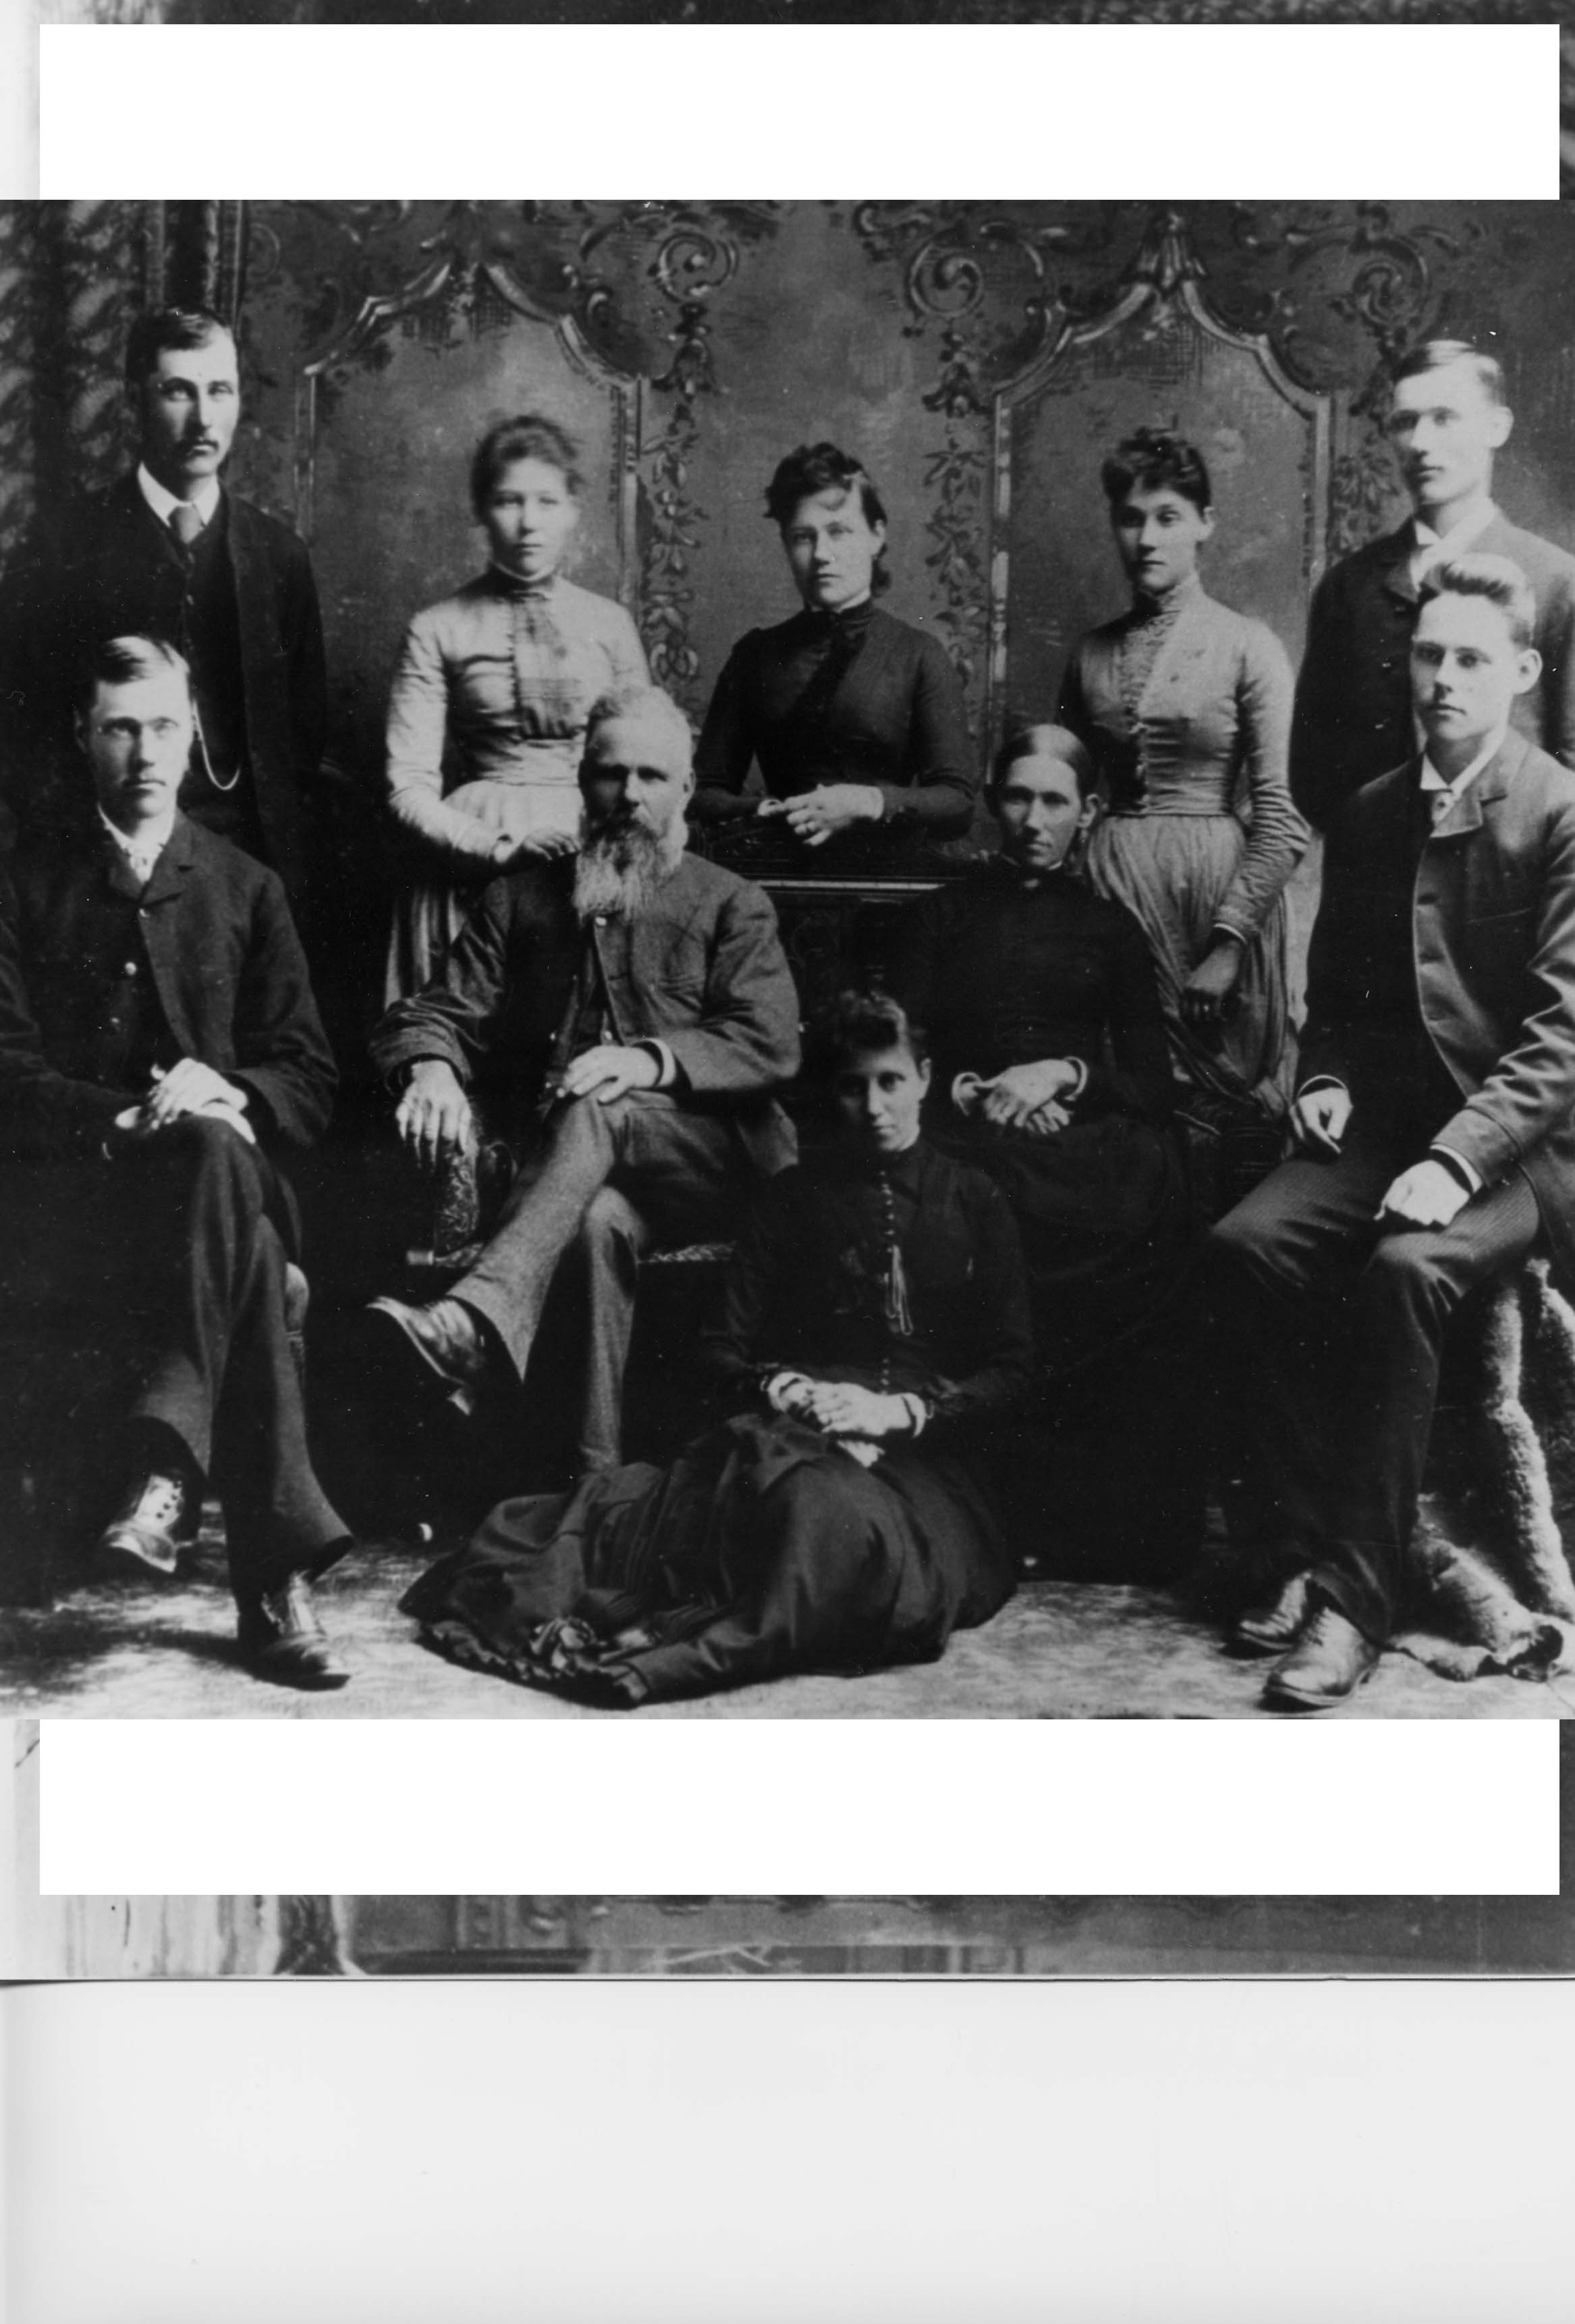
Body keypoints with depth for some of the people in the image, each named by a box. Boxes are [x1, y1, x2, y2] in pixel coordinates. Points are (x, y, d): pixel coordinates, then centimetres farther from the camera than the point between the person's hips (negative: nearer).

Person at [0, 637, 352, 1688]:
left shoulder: (246, 889, 18)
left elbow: (309, 1076, 11)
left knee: (213, 1150, -38)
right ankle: (278, 1575, -41)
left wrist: (227, 1093, -12)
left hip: (216, 1164, 2)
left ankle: (168, 1465, -41)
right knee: (241, 1233, -35)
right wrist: (123, 1119, -17)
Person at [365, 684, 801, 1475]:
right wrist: (432, 1067, -17)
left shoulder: (730, 905, 14)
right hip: (558, 1154, 2)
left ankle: (475, 1323, -60)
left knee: (597, 1113, -37)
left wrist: (652, 1059, -22)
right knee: (601, 1218, -38)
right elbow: (439, 1013, 11)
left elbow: (770, 1045, -1)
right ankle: (596, 1476, -47)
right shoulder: (521, 899, 21)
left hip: (713, 1161, -1)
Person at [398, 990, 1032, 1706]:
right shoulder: (794, 1197, 20)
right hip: (801, 1431, 1)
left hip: (927, 1453, -1)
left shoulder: (974, 1203, 16)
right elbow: (724, 1351, 16)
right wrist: (785, 1389, -6)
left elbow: (1008, 1371, 9)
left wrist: (903, 1408, -8)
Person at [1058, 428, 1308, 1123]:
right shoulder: (1091, 655, 8)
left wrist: (1228, 945, -15)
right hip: (1108, 878, 3)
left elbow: (1281, 819, -9)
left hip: (1218, 883, -3)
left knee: (1221, 1093, 1)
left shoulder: (1248, 647, -4)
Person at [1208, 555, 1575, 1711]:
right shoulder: (1370, 817, 13)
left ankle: (1355, 1597, -26)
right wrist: (1328, 1080, 3)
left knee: (1404, 1265, -34)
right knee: (1248, 1243, -21)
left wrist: (1457, 1159, -25)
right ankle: (1292, 1553, -13)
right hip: (1391, 1125, 6)